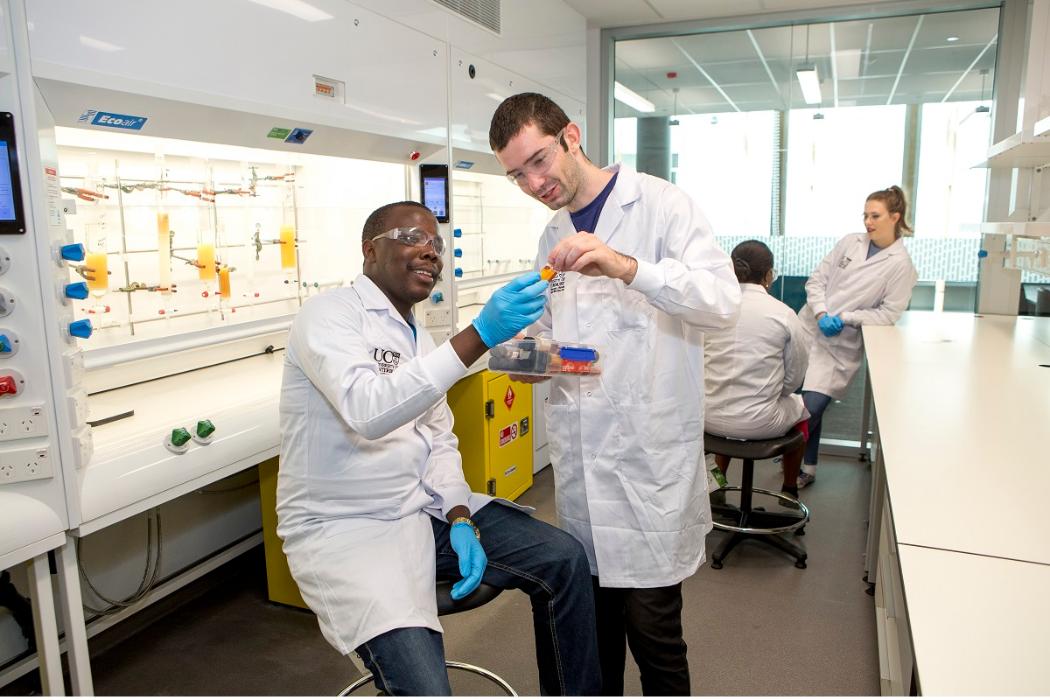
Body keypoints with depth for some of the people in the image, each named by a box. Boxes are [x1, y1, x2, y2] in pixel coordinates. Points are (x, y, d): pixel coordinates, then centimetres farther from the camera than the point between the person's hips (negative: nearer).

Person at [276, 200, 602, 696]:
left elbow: (439, 440, 12)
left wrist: (460, 519, -6)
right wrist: (479, 336, -35)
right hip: (345, 528, -7)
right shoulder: (330, 315, -12)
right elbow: (367, 411, -31)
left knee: (564, 559, -4)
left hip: (425, 508, 8)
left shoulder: (418, 337, 13)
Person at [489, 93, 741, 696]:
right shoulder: (554, 237, 14)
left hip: (648, 454, -6)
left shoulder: (660, 205, -5)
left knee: (652, 632, 3)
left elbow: (724, 301, -16)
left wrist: (627, 266, -28)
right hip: (579, 453, 6)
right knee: (594, 618, 17)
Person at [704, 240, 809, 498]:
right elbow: (794, 378, -1)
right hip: (758, 424, -2)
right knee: (799, 407, 31)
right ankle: (789, 491, 43)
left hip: (708, 418, 3)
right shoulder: (784, 315, -10)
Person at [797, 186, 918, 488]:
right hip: (809, 327, 4)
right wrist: (821, 314, -11)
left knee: (812, 407, -11)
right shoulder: (850, 242, 5)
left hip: (840, 344, -4)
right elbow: (816, 280, 4)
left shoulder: (901, 264, -6)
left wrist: (844, 319, -15)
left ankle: (805, 467, 15)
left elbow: (889, 314, -7)